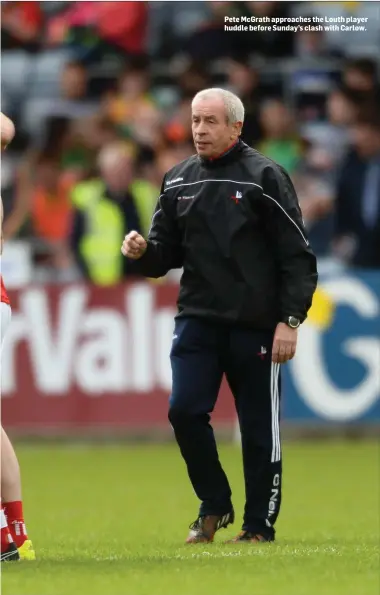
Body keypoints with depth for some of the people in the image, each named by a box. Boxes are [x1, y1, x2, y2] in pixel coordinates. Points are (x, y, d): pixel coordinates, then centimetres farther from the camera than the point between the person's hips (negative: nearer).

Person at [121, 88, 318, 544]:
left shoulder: (265, 177, -5)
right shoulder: (178, 182, 10)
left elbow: (298, 256, -5)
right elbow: (166, 254, 16)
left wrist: (290, 320, -12)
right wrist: (143, 252, -7)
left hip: (256, 325, -4)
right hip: (197, 318, 4)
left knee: (259, 428, 2)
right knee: (184, 410, -9)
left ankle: (259, 525, 14)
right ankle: (214, 505, 11)